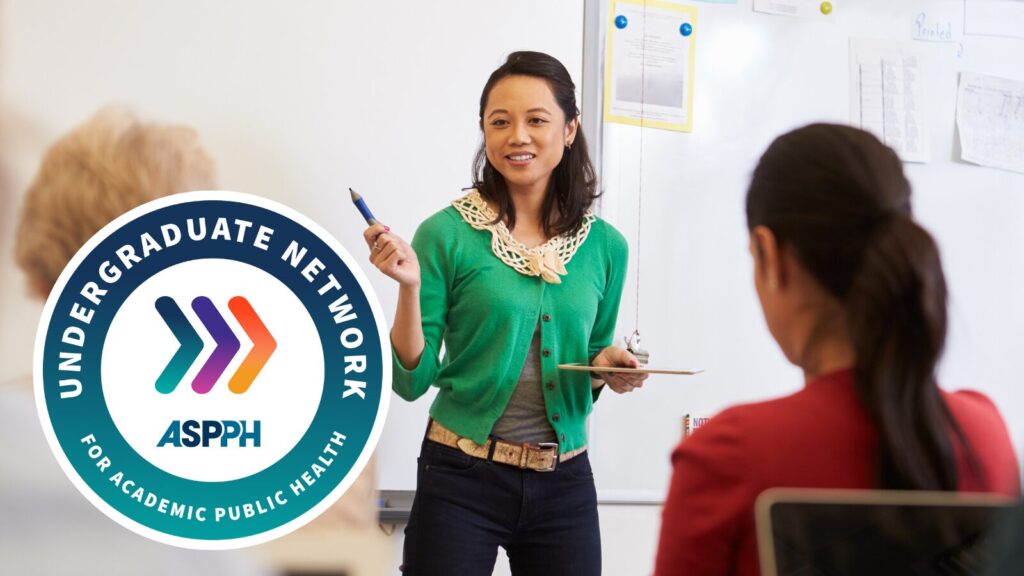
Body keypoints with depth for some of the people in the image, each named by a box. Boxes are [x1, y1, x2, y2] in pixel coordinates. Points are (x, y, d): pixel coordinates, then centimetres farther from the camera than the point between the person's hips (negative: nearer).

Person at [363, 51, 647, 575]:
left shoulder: (604, 246, 3)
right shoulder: (448, 234, -8)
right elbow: (413, 379, -7)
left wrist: (606, 365, -5)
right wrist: (409, 288, -20)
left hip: (564, 485, 3)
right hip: (462, 478, -3)